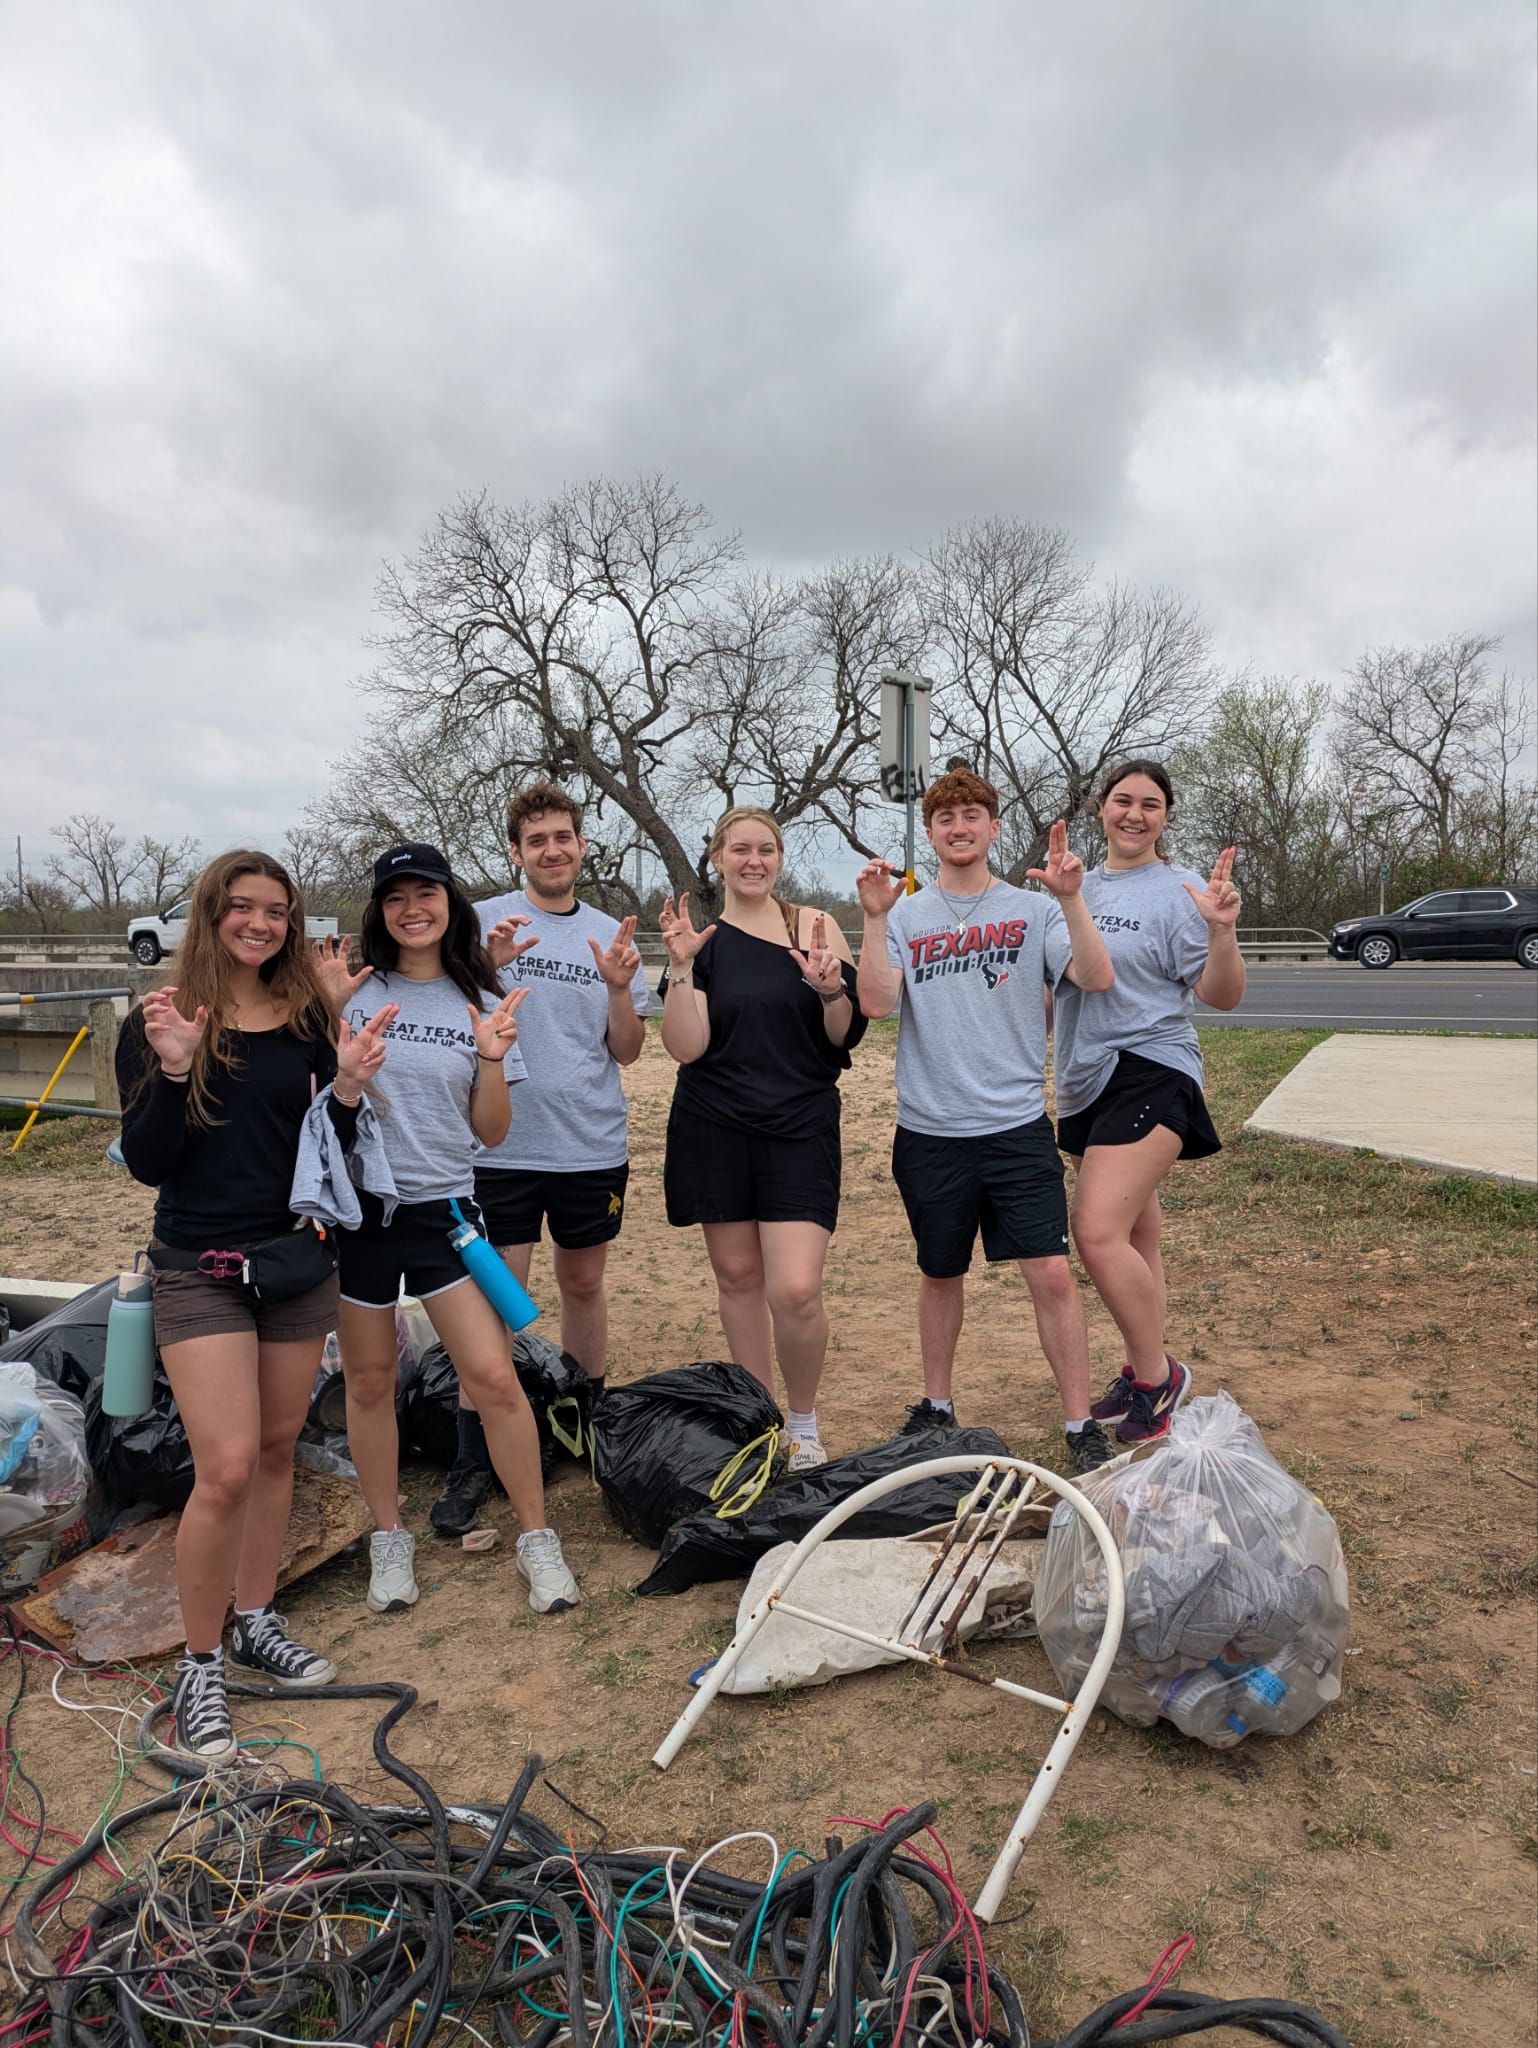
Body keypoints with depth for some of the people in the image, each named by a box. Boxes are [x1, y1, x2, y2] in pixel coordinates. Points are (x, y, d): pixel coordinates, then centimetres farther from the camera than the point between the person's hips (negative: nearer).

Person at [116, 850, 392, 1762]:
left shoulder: (307, 1018, 2)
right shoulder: (161, 1021, -7)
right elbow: (147, 1164, -10)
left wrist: (350, 1084, -14)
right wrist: (173, 1070, -24)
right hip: (200, 1267, -4)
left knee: (277, 1449, 14)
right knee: (227, 1468, -10)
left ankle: (257, 1623, 32)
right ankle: (200, 1666, 9)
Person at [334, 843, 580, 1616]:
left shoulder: (481, 1005, 3)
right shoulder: (351, 993, 2)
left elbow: (491, 1132, 4)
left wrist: (493, 1061, -12)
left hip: (443, 1206, 0)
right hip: (357, 1203, 1)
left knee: (493, 1376, -7)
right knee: (369, 1381, 10)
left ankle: (536, 1538, 10)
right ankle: (388, 1538, 29)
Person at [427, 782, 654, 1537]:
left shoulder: (609, 934, 7)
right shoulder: (484, 922, -1)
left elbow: (627, 1051, 6)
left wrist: (619, 988, -12)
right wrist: (489, 966, -22)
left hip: (593, 1145, 3)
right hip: (502, 1143, -3)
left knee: (583, 1283, 15)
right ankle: (471, 1463, 7)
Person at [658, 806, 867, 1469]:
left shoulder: (815, 927, 3)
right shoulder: (701, 941, 4)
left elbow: (846, 1036, 1)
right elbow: (687, 1047, -6)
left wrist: (830, 989, -18)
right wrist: (681, 965, -16)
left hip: (801, 1126, -1)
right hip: (715, 1128, 2)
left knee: (795, 1290, -12)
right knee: (736, 1274, 11)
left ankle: (803, 1424, 13)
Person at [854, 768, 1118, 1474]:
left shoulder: (1033, 911, 2)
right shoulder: (905, 916, 5)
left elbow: (1096, 978, -13)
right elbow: (876, 1002, -10)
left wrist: (1071, 899, -24)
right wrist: (874, 918, -19)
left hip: (1017, 1125, -1)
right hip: (929, 1130, 1)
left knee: (1052, 1273, -5)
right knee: (941, 1274, 15)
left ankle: (1081, 1425, 9)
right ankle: (936, 1405, 33)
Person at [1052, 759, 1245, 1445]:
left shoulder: (1178, 891, -6)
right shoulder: (1079, 887, 13)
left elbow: (1220, 997, -12)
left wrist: (1222, 930, -27)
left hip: (1150, 1074, -7)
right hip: (1085, 1081, 7)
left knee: (1098, 1230, -19)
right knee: (1134, 1239, 15)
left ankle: (1157, 1375, -1)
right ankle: (1140, 1376, 27)